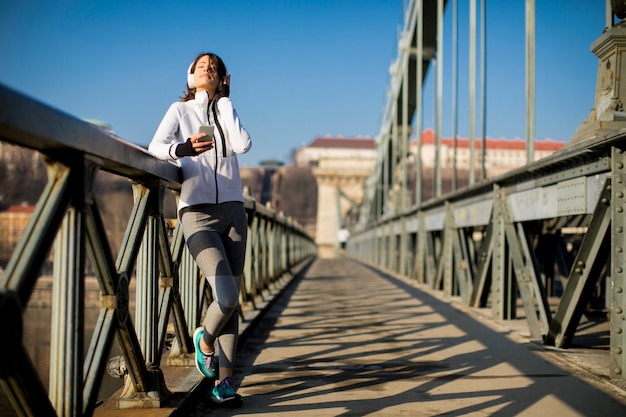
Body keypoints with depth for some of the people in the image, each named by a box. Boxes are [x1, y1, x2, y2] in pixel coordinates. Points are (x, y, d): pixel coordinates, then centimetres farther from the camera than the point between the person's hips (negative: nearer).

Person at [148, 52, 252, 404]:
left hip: (232, 210, 4)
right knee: (227, 297, -16)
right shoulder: (180, 110, 10)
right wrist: (180, 149, -28)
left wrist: (224, 100, 3)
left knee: (233, 300, -1)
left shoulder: (225, 111, 17)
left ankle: (225, 378, 5)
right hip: (197, 214, -3)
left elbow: (243, 145, -3)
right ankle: (205, 340, 14)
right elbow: (155, 146, -6)